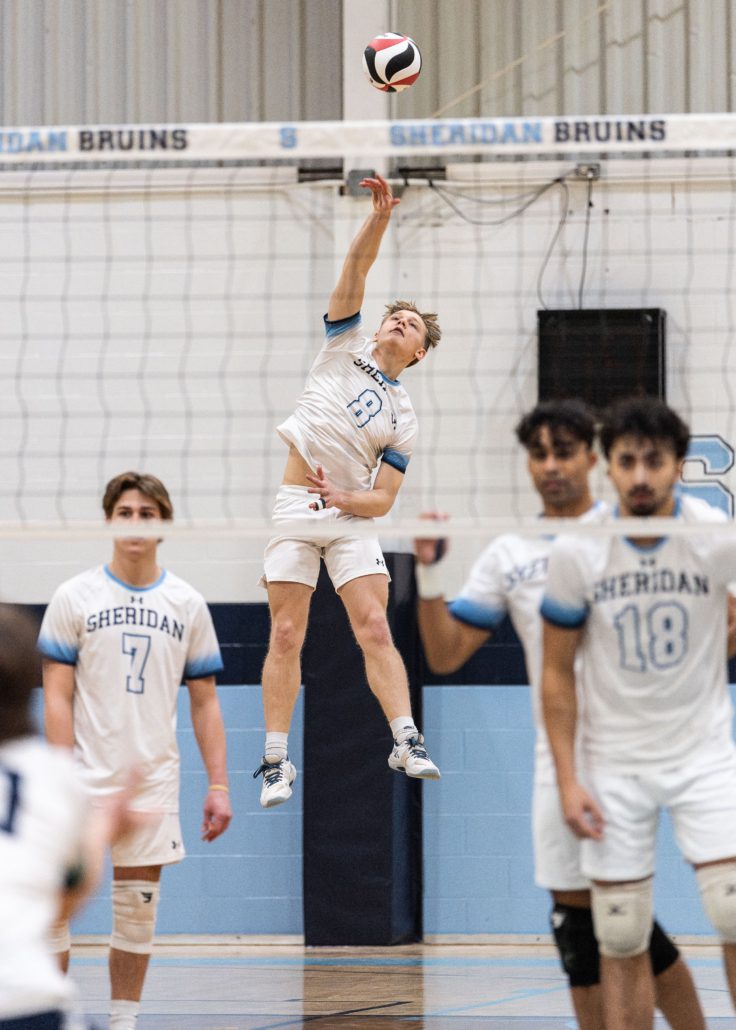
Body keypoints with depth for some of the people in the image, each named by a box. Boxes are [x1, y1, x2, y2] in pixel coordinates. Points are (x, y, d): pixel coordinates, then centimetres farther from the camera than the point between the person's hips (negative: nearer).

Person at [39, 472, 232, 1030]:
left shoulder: (187, 605, 7)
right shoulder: (75, 597, 1)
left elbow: (205, 703, 10)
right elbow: (57, 696, -2)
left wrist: (218, 784, 2)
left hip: (153, 784, 2)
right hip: (85, 779, -2)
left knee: (138, 910, 4)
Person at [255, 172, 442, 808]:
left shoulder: (404, 418, 9)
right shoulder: (346, 348, 10)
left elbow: (384, 499, 3)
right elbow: (356, 269, 0)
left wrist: (346, 498, -16)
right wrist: (381, 216, -13)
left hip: (351, 518, 0)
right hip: (295, 507, 0)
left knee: (375, 629, -12)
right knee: (287, 636, -4)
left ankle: (407, 741, -14)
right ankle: (276, 760, -1)